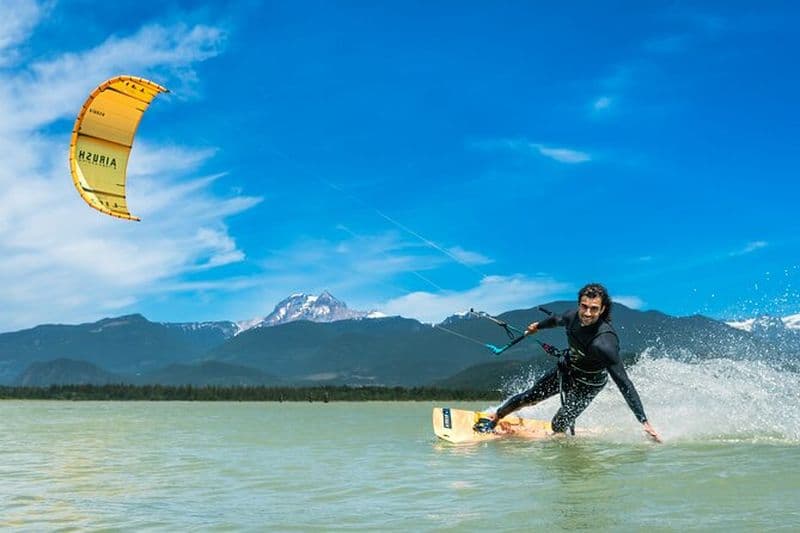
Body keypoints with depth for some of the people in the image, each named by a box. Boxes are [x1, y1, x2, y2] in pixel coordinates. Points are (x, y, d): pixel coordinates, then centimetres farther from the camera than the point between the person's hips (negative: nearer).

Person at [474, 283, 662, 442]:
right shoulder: (573, 317, -23)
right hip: (565, 369, 5)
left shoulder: (604, 343, -41)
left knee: (559, 425, -4)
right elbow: (556, 319, 4)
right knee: (529, 397, 14)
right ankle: (492, 420, 36)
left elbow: (624, 384, -40)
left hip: (587, 384, -5)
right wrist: (538, 326, 25)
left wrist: (644, 422, -43)